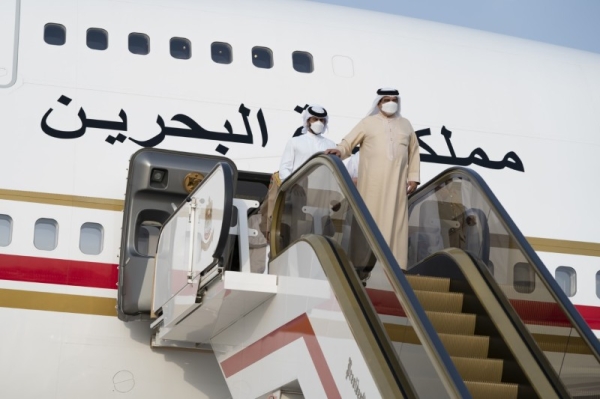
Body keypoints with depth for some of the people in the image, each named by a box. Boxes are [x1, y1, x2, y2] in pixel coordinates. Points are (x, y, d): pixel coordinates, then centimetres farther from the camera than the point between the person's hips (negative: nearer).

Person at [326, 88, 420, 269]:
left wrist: (413, 177, 9)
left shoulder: (405, 124, 15)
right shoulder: (368, 123, 6)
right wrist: (340, 151, -21)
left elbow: (413, 152, 17)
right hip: (372, 183, -3)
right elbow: (348, 142, 1)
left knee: (395, 221, 0)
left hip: (396, 183, 3)